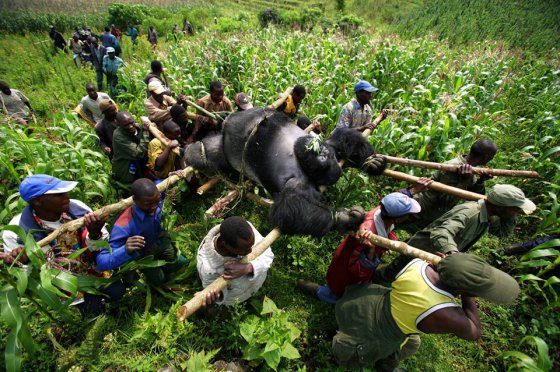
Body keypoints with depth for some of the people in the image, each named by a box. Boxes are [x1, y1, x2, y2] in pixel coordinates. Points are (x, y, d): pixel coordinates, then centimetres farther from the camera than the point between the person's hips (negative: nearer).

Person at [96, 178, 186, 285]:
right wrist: (125, 250, -63)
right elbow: (101, 262, -45)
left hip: (159, 240, 4)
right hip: (143, 253, -4)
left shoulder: (156, 199, -33)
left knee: (180, 263, 18)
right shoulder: (124, 225, -47)